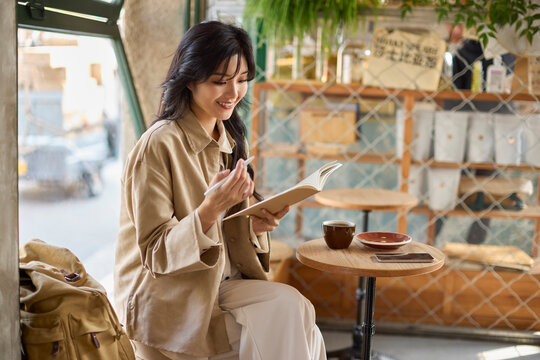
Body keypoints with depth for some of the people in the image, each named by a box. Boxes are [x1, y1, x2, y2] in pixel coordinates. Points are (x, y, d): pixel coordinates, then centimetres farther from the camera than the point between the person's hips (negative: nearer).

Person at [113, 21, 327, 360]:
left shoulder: (233, 141, 9)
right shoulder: (159, 145, -15)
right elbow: (157, 254, -14)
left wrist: (257, 225, -9)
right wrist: (210, 209, -30)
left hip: (226, 284, 6)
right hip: (169, 299, -6)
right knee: (287, 307, -23)